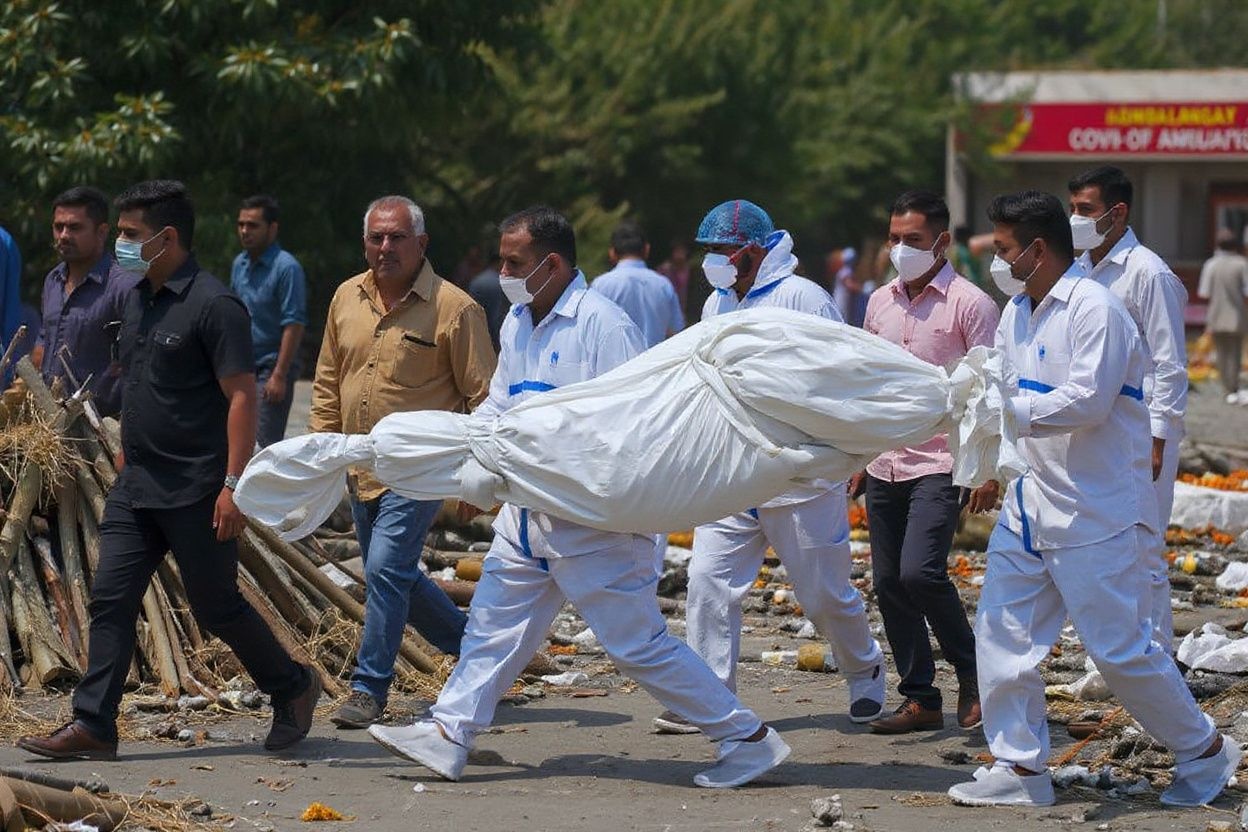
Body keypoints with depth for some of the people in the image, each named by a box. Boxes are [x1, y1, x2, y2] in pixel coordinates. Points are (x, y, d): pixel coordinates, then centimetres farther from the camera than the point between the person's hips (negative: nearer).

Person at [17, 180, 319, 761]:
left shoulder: (213, 305, -14)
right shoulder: (137, 300, 11)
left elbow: (242, 396, -17)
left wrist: (233, 484, -22)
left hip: (196, 490, -8)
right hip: (135, 487, 8)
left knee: (216, 605, 2)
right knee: (110, 599, 0)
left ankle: (293, 689, 22)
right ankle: (92, 726, 0)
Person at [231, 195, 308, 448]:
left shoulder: (286, 268, -14)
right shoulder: (239, 263, 11)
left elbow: (294, 325, -18)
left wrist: (279, 376, -21)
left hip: (271, 369, -8)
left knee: (266, 443, -10)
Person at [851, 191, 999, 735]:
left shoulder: (969, 304, -6)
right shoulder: (880, 303, 13)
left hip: (939, 465, -7)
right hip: (885, 465, 7)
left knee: (920, 572, -20)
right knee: (888, 584, 4)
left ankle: (970, 669, 3)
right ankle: (920, 699, 13)